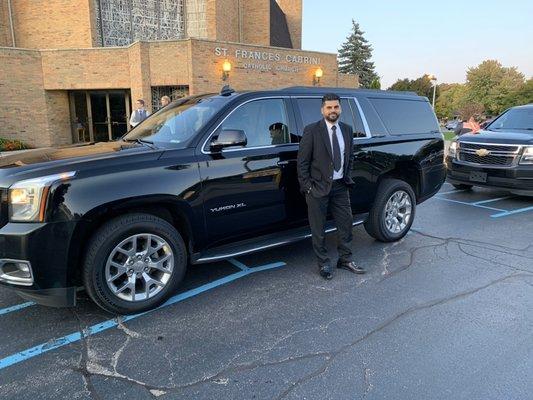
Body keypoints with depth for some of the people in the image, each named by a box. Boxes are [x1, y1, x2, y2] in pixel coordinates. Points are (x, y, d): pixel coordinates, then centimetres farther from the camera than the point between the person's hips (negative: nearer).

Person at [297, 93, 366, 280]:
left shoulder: (347, 129, 7)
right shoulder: (312, 130, -9)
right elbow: (302, 161, -8)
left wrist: (347, 178, 8)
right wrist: (307, 186, -11)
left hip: (341, 186, 5)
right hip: (318, 187, -5)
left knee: (345, 223, 12)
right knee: (318, 229, 6)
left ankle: (345, 259, 29)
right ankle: (323, 263, 21)